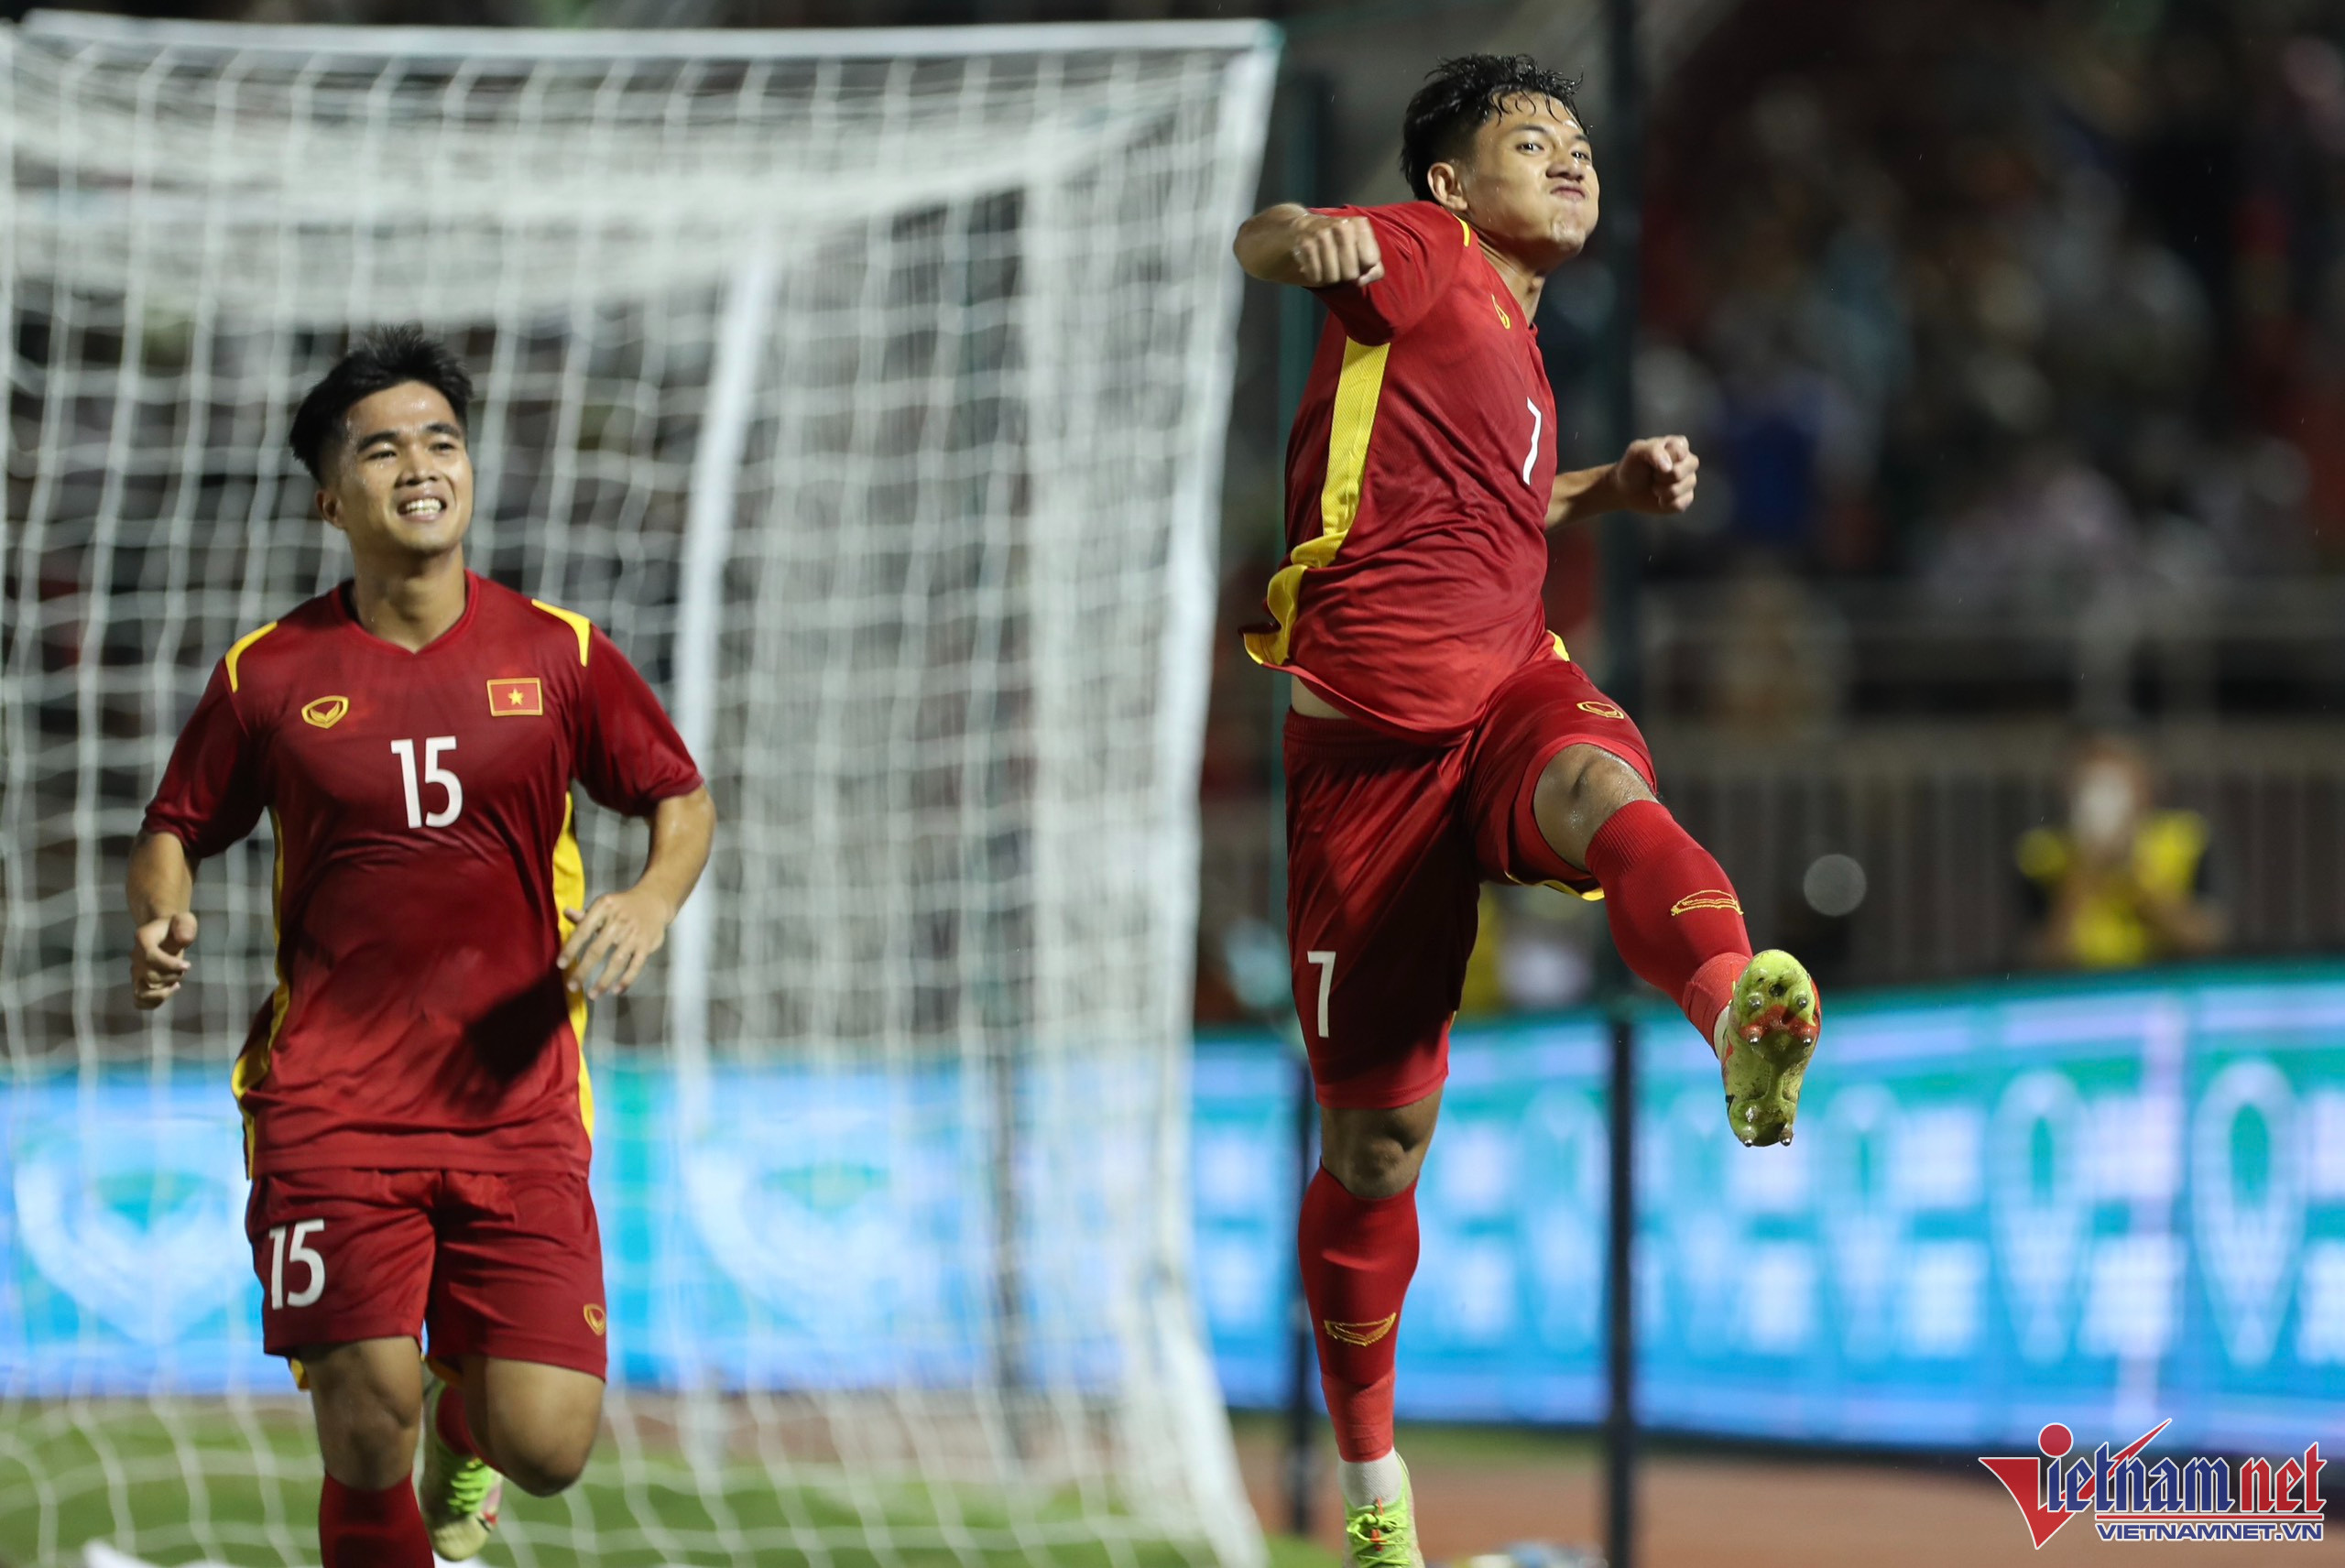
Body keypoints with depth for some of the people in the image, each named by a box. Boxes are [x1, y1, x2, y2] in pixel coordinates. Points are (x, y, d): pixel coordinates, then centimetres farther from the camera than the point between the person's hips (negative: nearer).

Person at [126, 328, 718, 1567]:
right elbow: (174, 827, 14)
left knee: (546, 1448, -7)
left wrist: (652, 902, -6)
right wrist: (160, 918, -8)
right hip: (333, 1105, -1)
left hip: (515, 1100, 1)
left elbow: (683, 799, 15)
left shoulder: (557, 655, 4)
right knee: (367, 1438, -12)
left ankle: (467, 1418, 30)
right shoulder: (270, 676, 3)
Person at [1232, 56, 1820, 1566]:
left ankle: (1740, 1015, -70)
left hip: (1514, 689, 5)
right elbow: (1249, 241, -17)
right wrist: (1307, 240, -40)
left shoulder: (1518, 347, 24)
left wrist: (1616, 484, 25)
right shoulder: (1425, 259, 3)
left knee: (1606, 791, -36)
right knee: (1379, 1131, 1)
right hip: (1373, 731, -4)